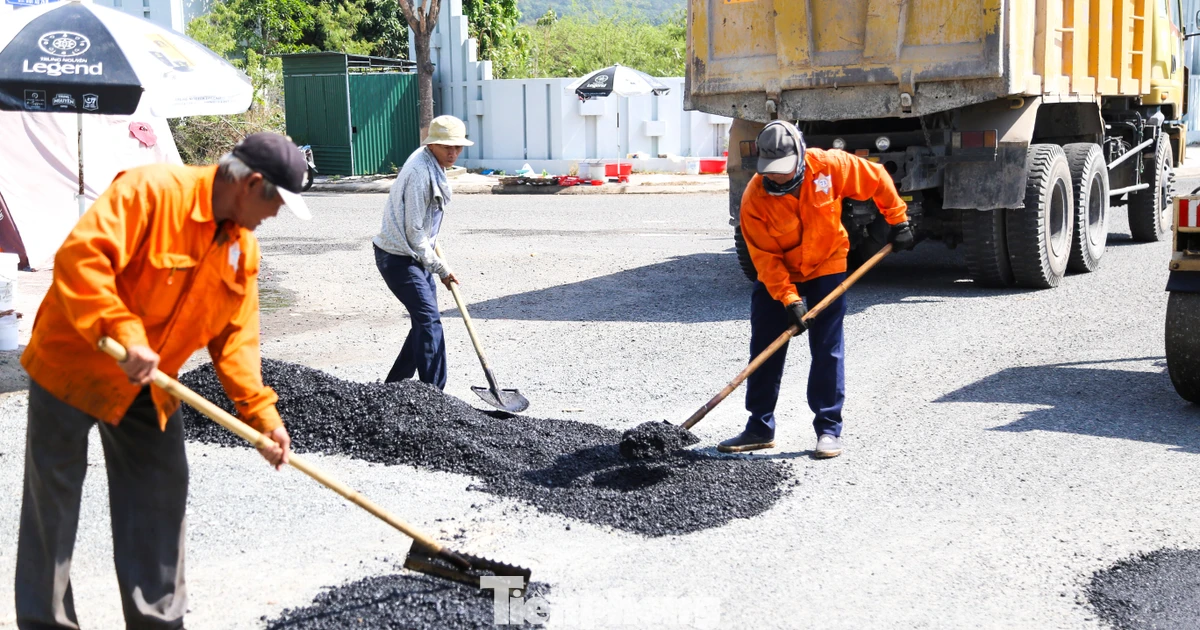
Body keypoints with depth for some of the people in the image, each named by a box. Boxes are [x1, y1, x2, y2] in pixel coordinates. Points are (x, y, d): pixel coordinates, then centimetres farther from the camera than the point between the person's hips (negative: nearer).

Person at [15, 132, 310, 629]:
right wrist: (125, 335, -39)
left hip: (148, 388, 7)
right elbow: (79, 258, -32)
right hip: (72, 366, -7)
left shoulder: (243, 247, 1)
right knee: (53, 504, 3)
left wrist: (263, 415, -5)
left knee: (160, 502, 9)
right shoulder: (150, 191, -23)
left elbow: (235, 336, 4)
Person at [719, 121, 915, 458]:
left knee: (828, 351, -5)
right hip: (777, 275, 1)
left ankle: (829, 429, 3)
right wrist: (788, 299, -26)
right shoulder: (754, 199, -23)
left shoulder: (828, 166, -23)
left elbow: (877, 179, -6)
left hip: (826, 267, -1)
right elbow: (765, 257, -19)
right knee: (764, 350, 2)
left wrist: (898, 221, -1)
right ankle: (760, 428, 13)